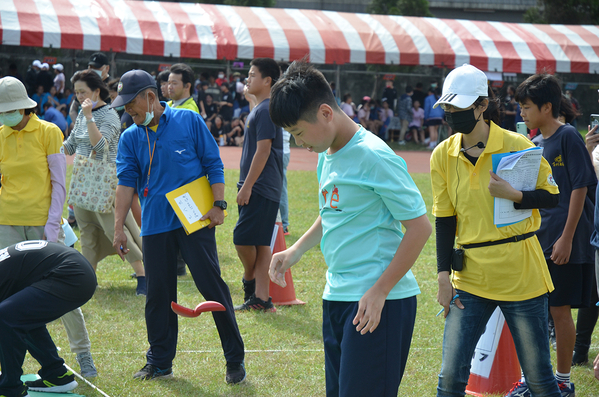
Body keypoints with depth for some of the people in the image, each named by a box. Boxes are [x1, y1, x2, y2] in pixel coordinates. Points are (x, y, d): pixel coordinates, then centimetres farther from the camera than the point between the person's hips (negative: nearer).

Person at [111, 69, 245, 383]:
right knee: (158, 294, 6)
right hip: (155, 225, 3)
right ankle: (159, 362, 17)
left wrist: (218, 204, -6)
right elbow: (126, 182, 3)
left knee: (212, 286, -4)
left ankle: (235, 359, 3)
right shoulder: (129, 138, 8)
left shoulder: (189, 121, 1)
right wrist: (119, 227, -5)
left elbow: (213, 164, 2)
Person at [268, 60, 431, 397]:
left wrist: (379, 292, -18)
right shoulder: (327, 154, 11)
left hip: (379, 302, -9)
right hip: (337, 297, 9)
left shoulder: (375, 157, -15)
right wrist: (296, 251, 14)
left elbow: (420, 226, -16)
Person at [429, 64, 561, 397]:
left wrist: (513, 195, -18)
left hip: (520, 275, -2)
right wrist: (444, 274, 1)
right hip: (470, 278, 2)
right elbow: (443, 219, 8)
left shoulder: (516, 145, -7)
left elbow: (552, 196, 0)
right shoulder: (443, 155, 2)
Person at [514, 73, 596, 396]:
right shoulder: (537, 144, 12)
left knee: (560, 310, 0)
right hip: (537, 240, 7)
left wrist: (567, 238, -17)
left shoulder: (568, 137, -11)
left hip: (563, 244, -7)